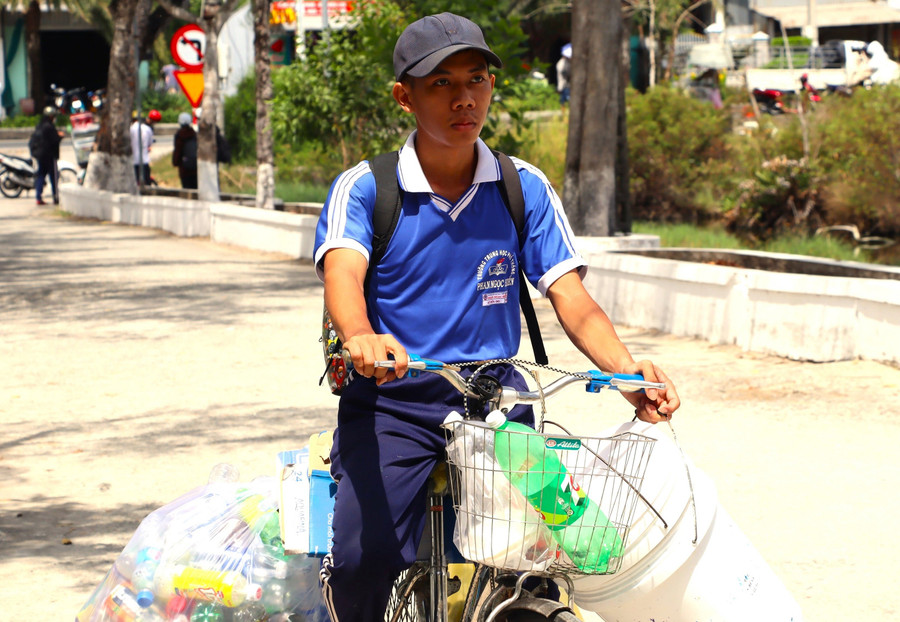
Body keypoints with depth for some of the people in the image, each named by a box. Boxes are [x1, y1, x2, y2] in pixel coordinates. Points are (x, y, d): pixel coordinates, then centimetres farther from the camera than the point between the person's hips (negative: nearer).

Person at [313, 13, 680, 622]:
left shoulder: (525, 189, 6)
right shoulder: (363, 189, -1)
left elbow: (571, 297, 0)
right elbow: (342, 270, -20)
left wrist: (627, 369, -20)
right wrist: (361, 337, -44)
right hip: (390, 401, -2)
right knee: (365, 560, -24)